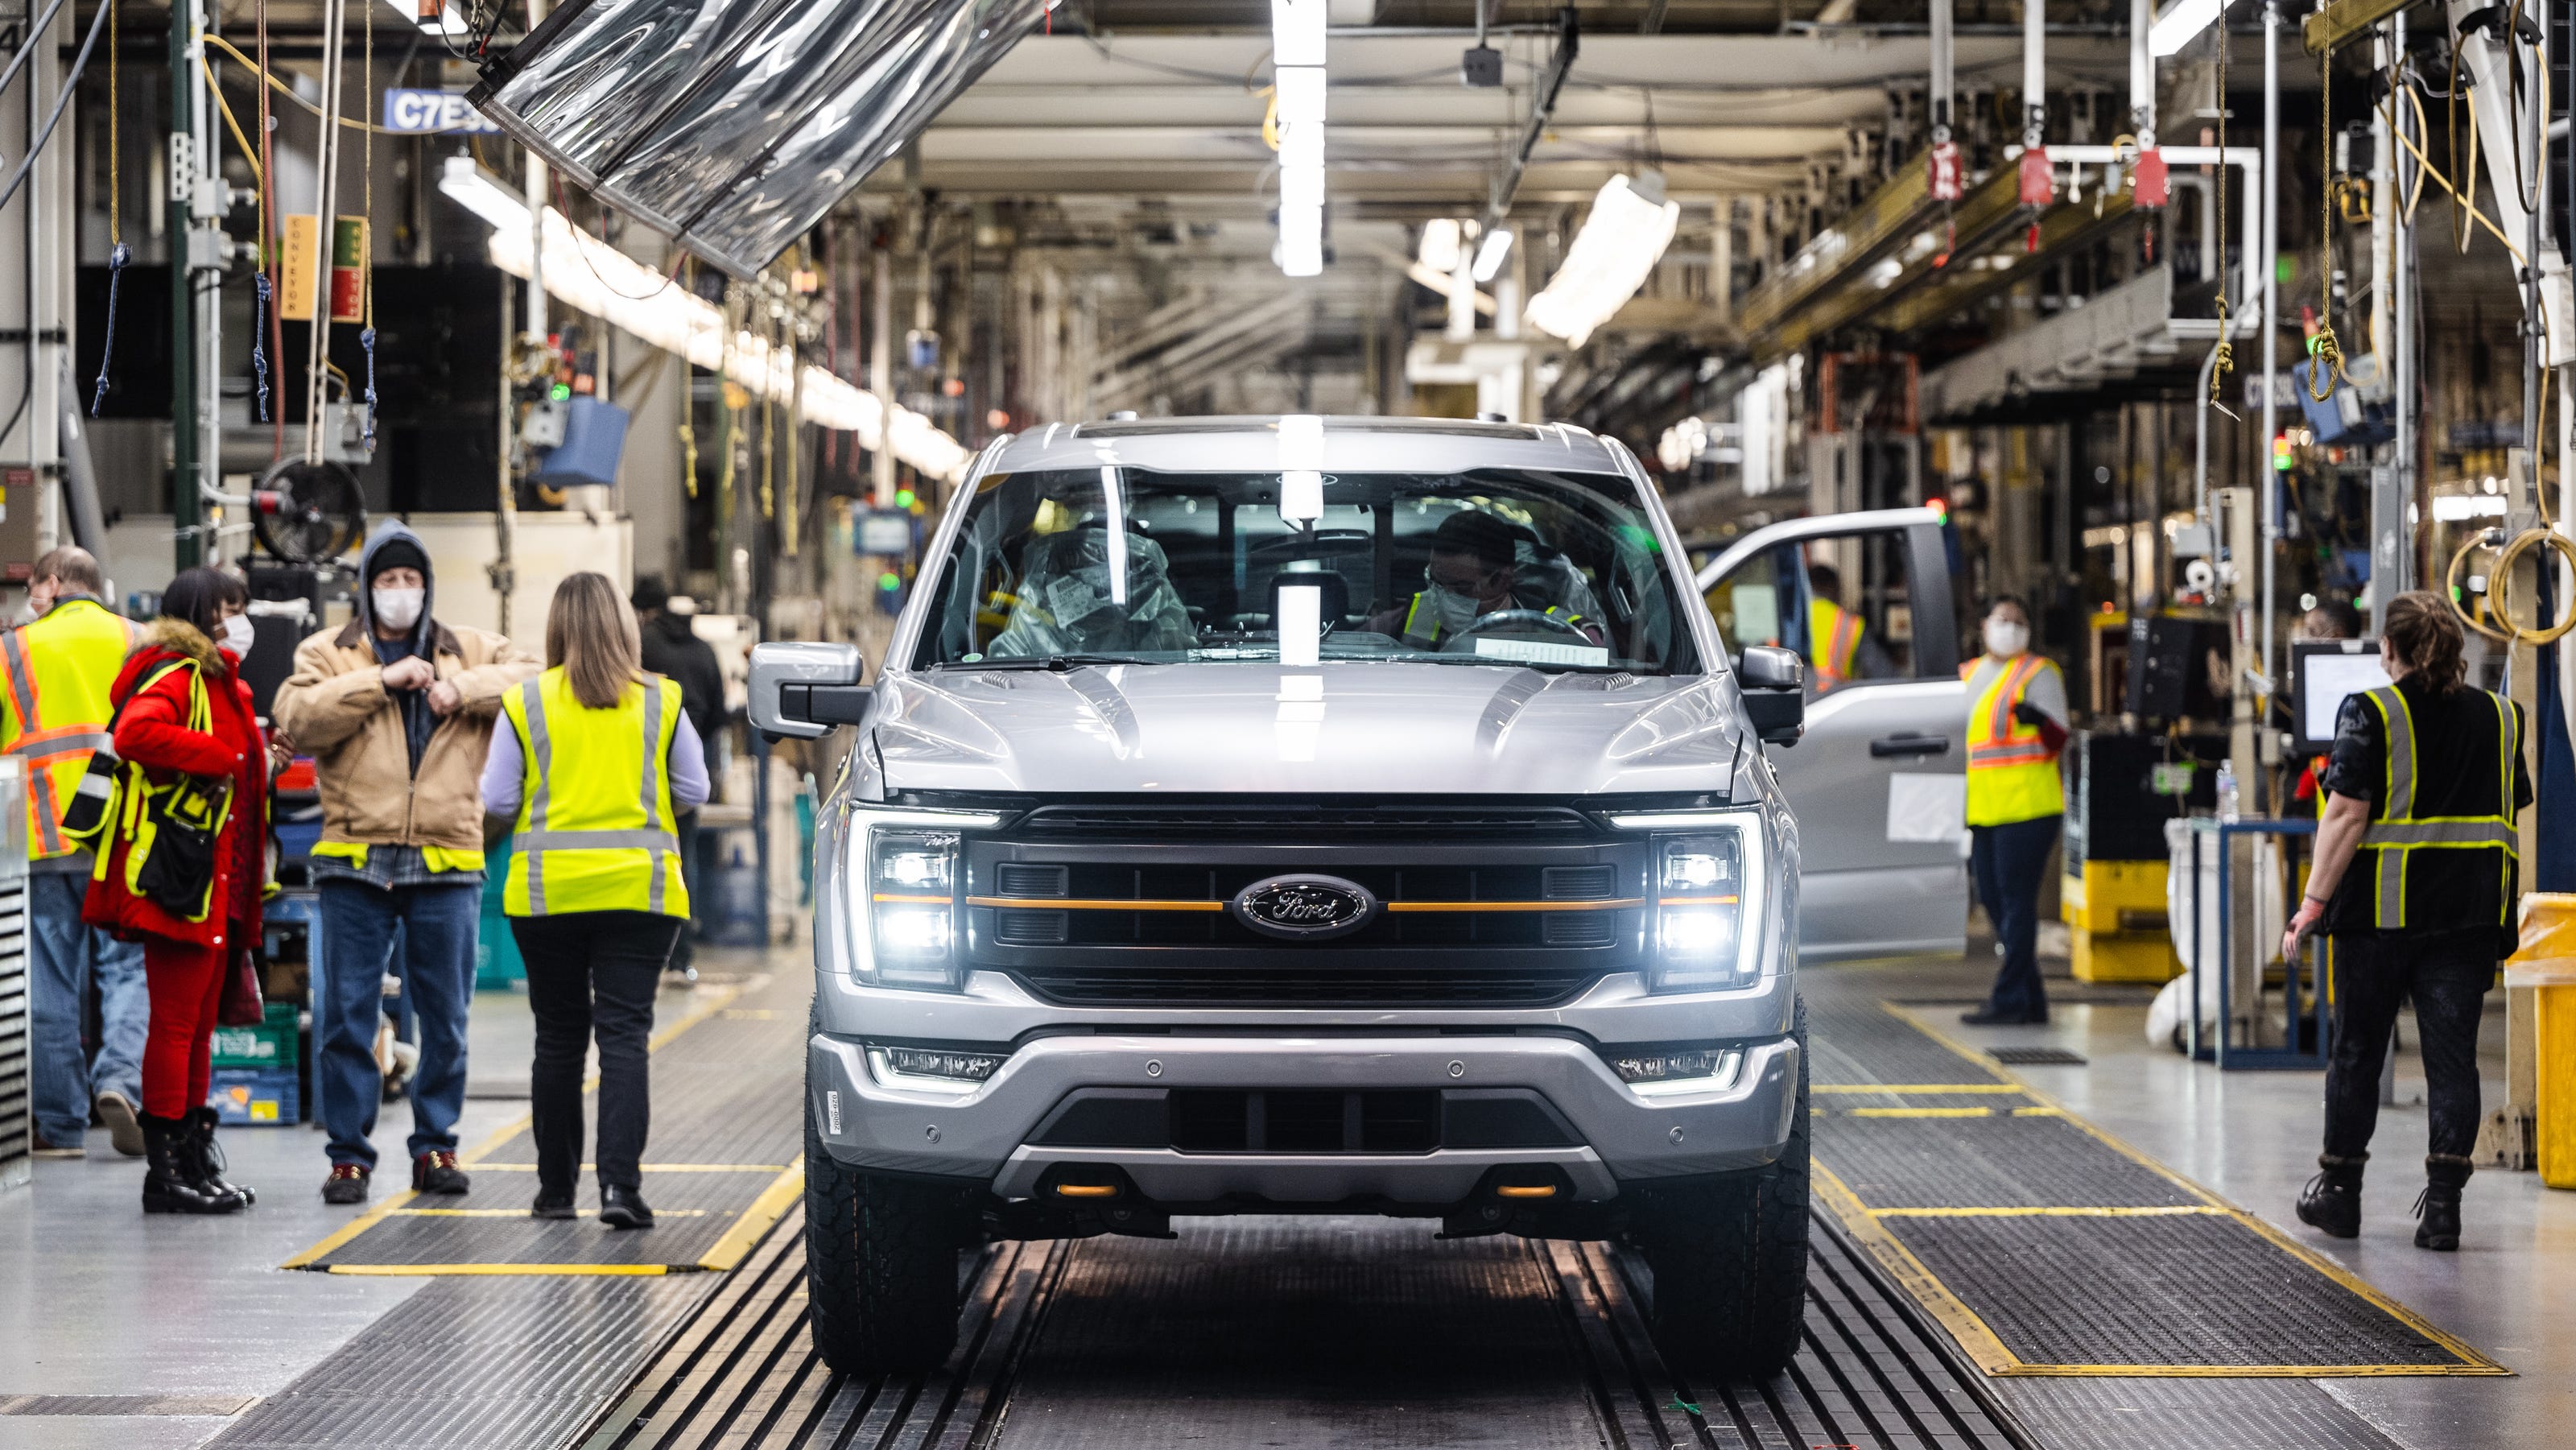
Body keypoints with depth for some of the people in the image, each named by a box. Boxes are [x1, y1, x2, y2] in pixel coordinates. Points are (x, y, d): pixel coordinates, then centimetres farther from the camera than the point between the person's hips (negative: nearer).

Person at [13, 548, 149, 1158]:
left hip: (42, 837, 0)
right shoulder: (136, 643, 7)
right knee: (129, 968, 5)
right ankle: (120, 1078, -19)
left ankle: (60, 1123, 5)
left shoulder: (12, 650, 6)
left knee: (50, 983, 4)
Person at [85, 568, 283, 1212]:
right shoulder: (175, 675, -11)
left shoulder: (222, 685, 21)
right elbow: (135, 733, -30)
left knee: (199, 1024, 13)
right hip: (179, 881, -10)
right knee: (175, 1024, -7)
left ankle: (194, 1163, 19)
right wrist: (218, 760, -23)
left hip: (218, 885, 10)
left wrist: (261, 762, 10)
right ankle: (166, 1171, -4)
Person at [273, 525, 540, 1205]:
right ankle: (349, 1153, 5)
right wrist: (381, 679, -14)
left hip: (446, 864, 1)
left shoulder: (472, 651, 13)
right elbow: (298, 715, -9)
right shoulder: (326, 654, 8)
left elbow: (533, 676, -1)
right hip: (355, 861, -1)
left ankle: (435, 1145, 18)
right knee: (346, 1014, -2)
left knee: (445, 1015, 6)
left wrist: (462, 689, -13)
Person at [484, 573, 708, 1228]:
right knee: (624, 1035, -2)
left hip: (547, 891, 0)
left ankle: (556, 1189, 17)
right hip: (639, 888, 0)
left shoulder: (526, 702, -2)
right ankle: (620, 1184, -14)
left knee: (558, 1039, 10)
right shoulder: (660, 701, 0)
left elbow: (498, 800, 0)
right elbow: (693, 792, 6)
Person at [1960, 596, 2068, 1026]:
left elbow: (2057, 742, -10)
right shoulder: (1966, 676, 18)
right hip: (1980, 810, 8)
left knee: (2016, 901, -9)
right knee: (1994, 901, 8)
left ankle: (2010, 999, -9)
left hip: (2025, 808, -8)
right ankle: (2031, 1000, 14)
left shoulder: (2038, 672, -2)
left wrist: (2040, 719, -30)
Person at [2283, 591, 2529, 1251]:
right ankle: (2443, 1201, -6)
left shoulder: (2370, 713, -8)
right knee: (2451, 1055, 2)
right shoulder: (2499, 717, 7)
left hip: (2381, 911, -3)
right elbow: (2513, 817, 11)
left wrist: (2314, 901, -12)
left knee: (2357, 1050, 11)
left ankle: (2340, 1191, 22)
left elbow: (2347, 813, -14)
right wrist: (2504, 917, 19)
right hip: (2469, 916, 3)